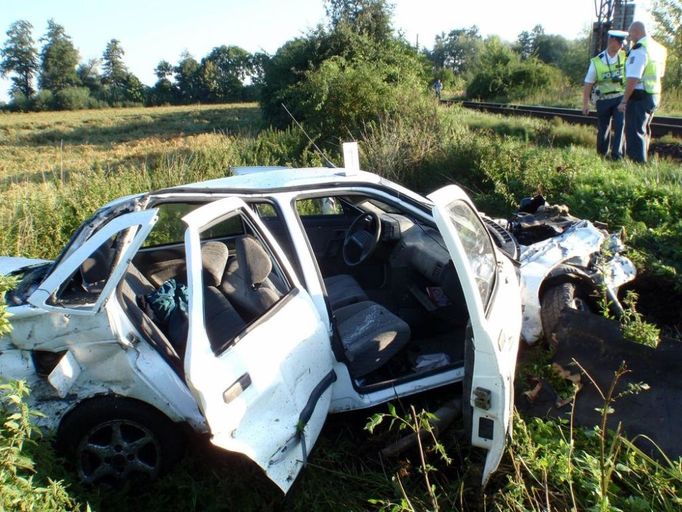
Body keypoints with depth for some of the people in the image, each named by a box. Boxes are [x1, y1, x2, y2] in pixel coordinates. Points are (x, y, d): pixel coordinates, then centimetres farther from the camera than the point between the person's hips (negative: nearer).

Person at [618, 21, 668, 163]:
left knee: (635, 133, -6)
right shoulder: (658, 48, 12)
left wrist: (624, 101, -21)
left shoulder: (639, 50, -17)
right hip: (654, 96, 9)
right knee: (643, 132, 20)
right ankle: (642, 161, 28)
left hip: (639, 96, -9)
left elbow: (633, 79, -24)